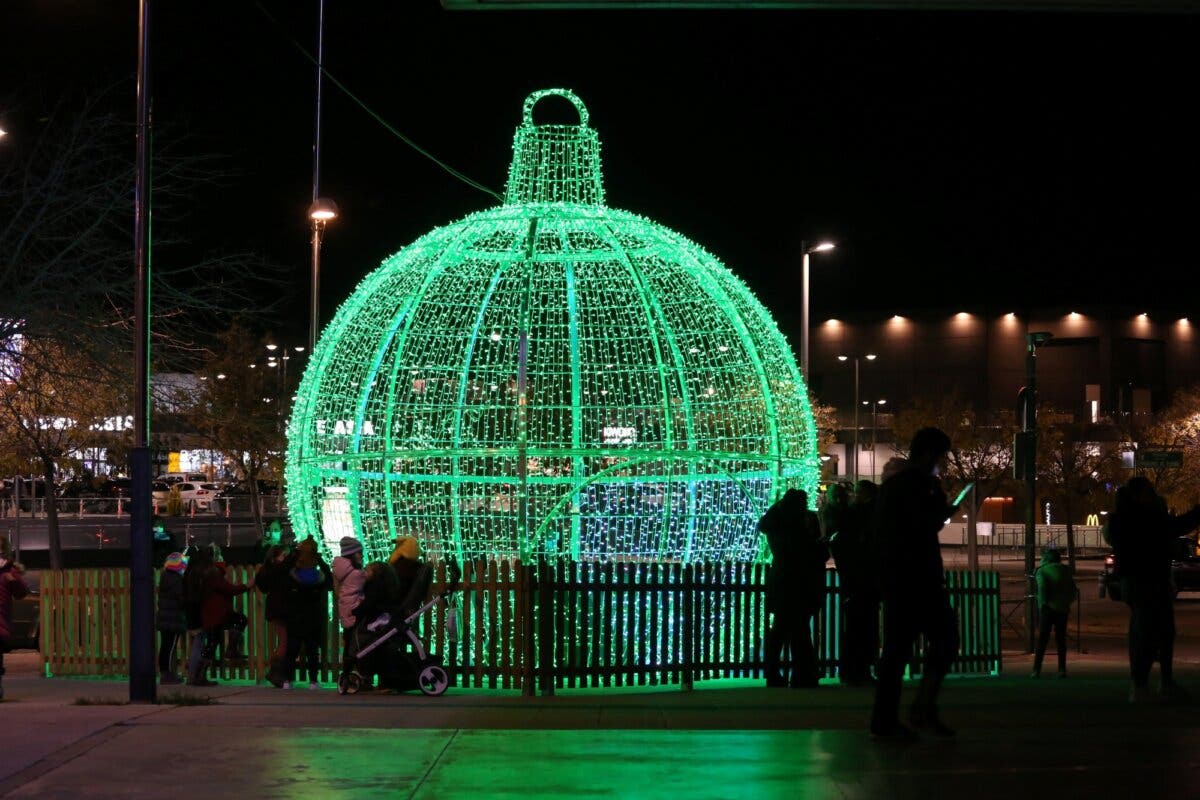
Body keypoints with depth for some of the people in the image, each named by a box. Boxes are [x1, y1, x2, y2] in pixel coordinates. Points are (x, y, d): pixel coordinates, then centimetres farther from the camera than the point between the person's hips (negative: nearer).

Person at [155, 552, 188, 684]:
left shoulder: (164, 578, 13)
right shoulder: (176, 579, -15)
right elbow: (182, 599, -16)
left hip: (163, 617, 9)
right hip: (174, 618, -9)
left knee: (164, 647, 11)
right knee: (171, 648, -7)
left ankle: (164, 673, 14)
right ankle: (169, 674, -7)